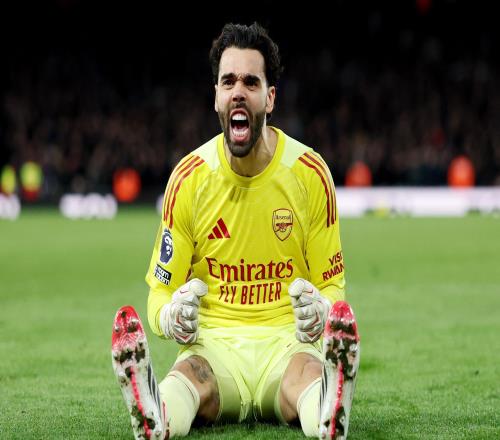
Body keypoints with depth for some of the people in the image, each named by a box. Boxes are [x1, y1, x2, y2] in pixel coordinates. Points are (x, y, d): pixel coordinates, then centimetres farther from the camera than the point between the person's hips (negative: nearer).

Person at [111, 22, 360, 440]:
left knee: (306, 375, -37)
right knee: (191, 375, -36)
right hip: (214, 341, 0)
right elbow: (161, 288, 7)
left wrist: (320, 311, -18)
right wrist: (171, 317, -18)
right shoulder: (189, 177, 2)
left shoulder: (311, 173, 1)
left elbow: (332, 283, 8)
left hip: (288, 339, 0)